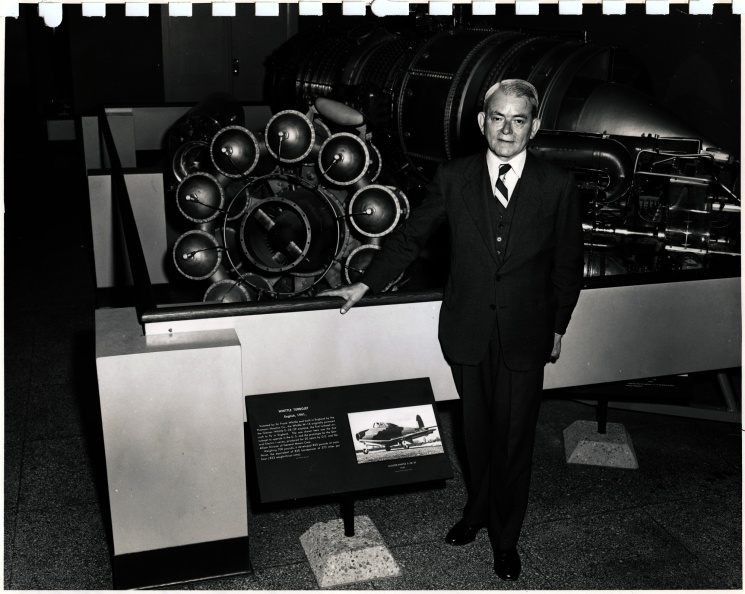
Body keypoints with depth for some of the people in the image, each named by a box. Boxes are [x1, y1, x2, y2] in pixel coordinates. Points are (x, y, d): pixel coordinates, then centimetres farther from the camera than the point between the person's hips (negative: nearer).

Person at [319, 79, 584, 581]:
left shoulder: (558, 185, -4)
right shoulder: (454, 177, -1)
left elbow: (569, 263, 4)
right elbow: (412, 235, 6)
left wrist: (558, 327, 5)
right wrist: (367, 284, 4)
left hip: (525, 335, -1)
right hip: (468, 331, 1)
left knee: (515, 439, 7)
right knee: (477, 431, 15)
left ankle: (506, 538, 27)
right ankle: (479, 511, 39)